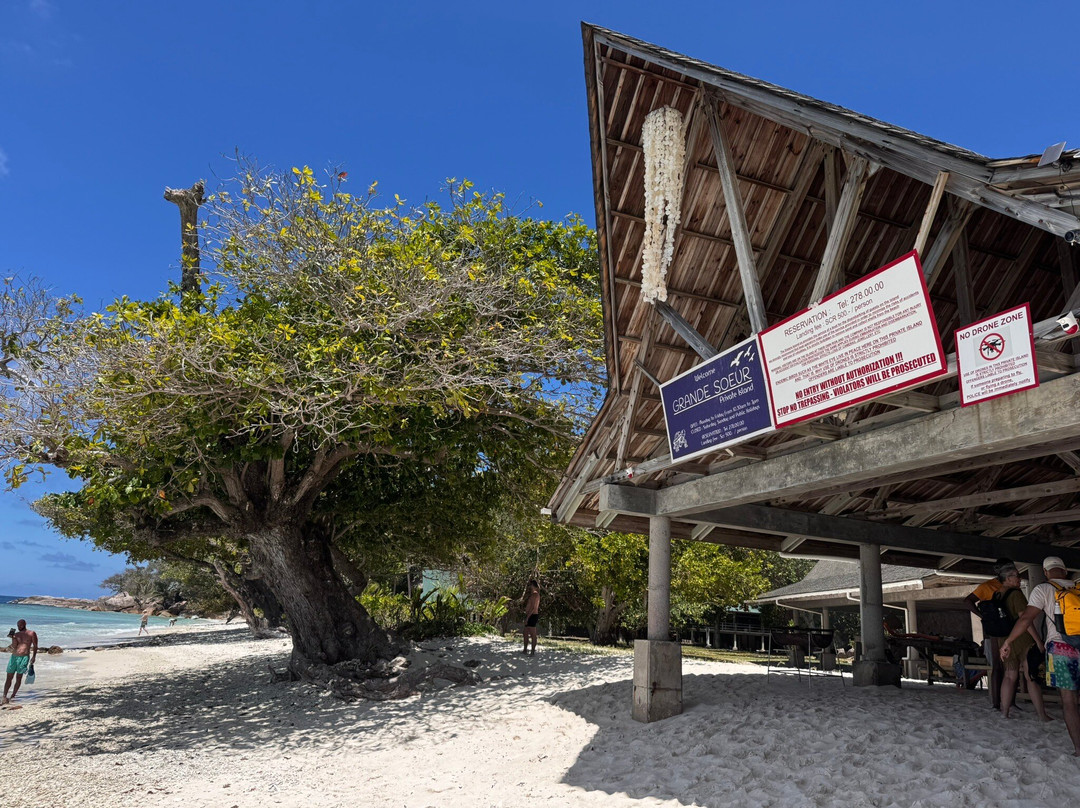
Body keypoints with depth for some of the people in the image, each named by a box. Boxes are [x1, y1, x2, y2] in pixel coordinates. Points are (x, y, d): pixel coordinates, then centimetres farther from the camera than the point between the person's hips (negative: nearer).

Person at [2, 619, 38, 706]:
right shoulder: (16, 634, 9)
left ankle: (12, 697, 7)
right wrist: (13, 638, -10)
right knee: (9, 677, 2)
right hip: (14, 656, 3)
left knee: (18, 677, -1)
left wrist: (33, 657, -6)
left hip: (24, 657, -3)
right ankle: (4, 697, 6)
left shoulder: (32, 634, 1)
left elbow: (35, 646, 2)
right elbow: (14, 647, 3)